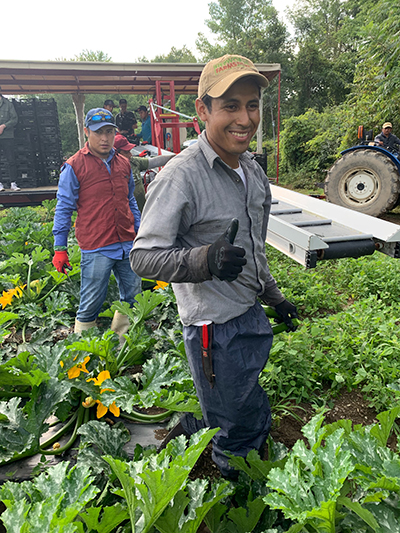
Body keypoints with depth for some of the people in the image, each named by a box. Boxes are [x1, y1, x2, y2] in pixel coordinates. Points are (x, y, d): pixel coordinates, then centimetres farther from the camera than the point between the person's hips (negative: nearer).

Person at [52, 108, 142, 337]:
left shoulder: (123, 164, 11)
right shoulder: (74, 166, -4)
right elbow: (64, 208, -2)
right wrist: (60, 248, -4)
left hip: (128, 244, 6)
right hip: (96, 249, -5)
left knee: (132, 297, 13)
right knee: (91, 303, 2)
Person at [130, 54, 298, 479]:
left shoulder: (253, 169, 7)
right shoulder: (180, 176, -20)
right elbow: (143, 257, -22)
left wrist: (272, 294, 22)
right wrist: (205, 260, -38)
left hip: (252, 316, 8)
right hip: (213, 328, -8)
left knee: (252, 416, 25)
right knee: (242, 429, 11)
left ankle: (189, 428, 50)